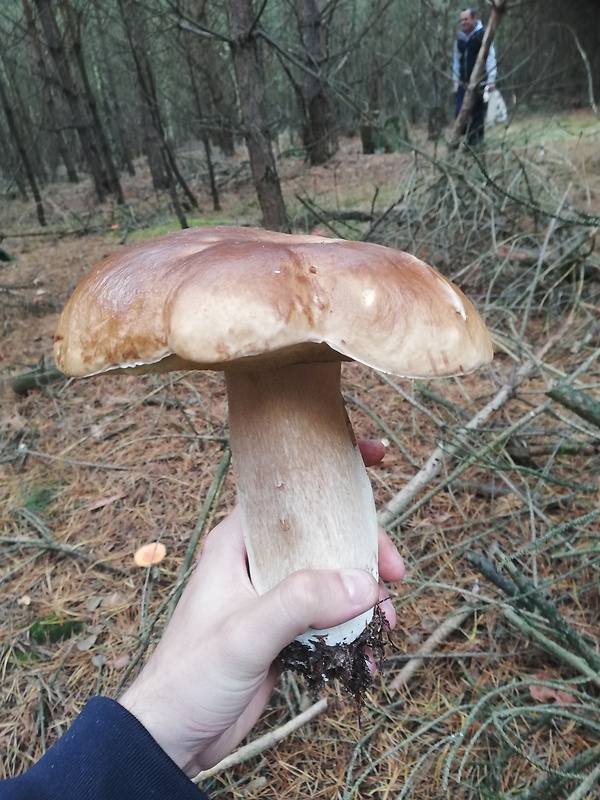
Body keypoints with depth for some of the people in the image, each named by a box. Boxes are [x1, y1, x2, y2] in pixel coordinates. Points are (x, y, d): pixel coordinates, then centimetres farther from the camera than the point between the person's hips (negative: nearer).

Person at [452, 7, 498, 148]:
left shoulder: (483, 34, -5)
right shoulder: (460, 38, 13)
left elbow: (491, 57, -9)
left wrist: (491, 80, -16)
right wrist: (456, 82, 13)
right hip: (463, 84, 5)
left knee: (477, 114, -4)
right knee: (459, 113, -1)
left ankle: (476, 142, 5)